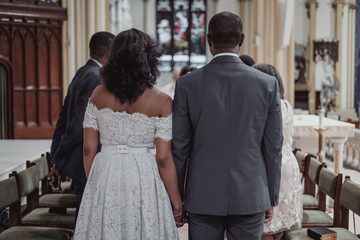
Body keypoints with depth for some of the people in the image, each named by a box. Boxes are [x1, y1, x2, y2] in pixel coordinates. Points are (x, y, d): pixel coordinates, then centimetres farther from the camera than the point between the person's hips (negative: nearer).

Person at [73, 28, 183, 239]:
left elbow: (89, 149, 2)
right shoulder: (161, 102, -8)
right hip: (143, 180, -3)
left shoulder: (99, 95, 0)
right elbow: (163, 159, -9)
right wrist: (176, 202, 0)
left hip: (104, 179, 3)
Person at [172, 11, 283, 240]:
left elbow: (179, 147, -2)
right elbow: (274, 148, 0)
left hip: (203, 196, 0)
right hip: (250, 196, 0)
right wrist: (272, 198, 10)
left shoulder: (187, 84, -5)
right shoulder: (267, 84, -4)